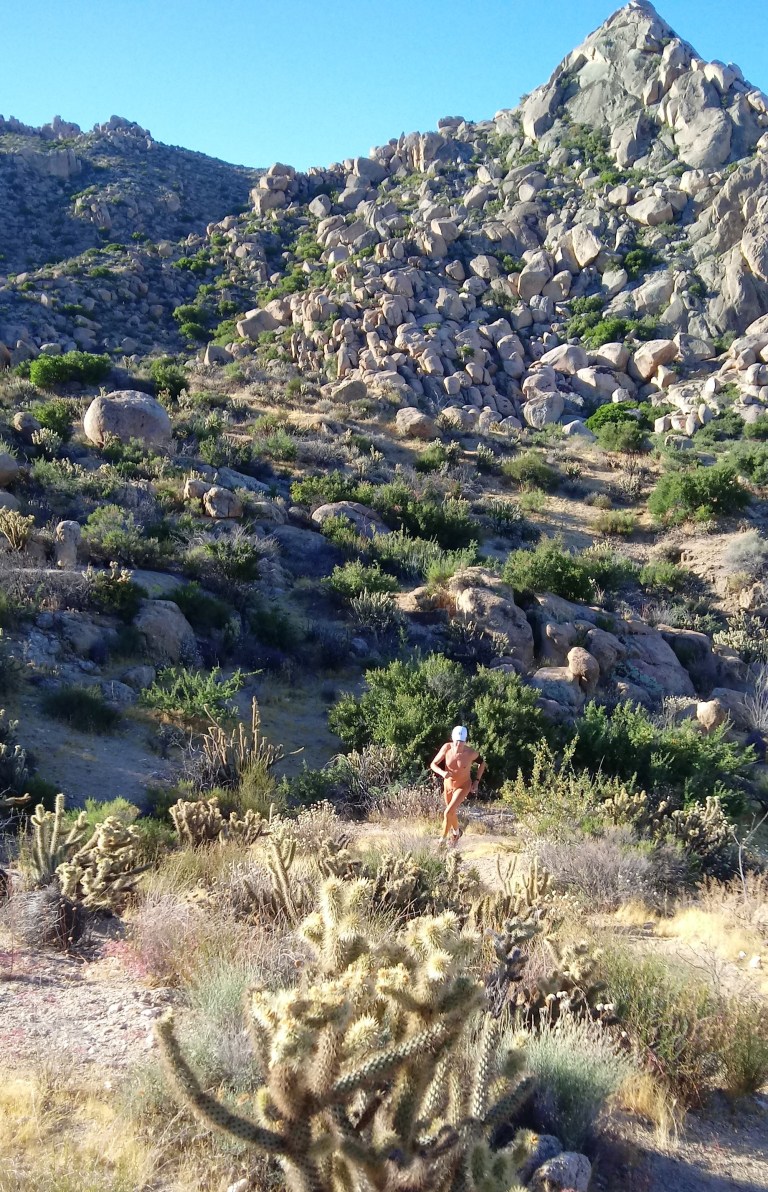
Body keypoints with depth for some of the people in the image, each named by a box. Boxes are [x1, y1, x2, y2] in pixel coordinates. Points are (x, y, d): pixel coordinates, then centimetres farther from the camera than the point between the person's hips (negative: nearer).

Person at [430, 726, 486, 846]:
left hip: (463, 786, -3)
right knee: (452, 812, 24)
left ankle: (443, 840, 0)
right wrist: (442, 773, -32)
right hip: (448, 784, 3)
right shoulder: (447, 748, -23)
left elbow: (482, 763, -2)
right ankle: (456, 832, 53)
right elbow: (433, 764, -13)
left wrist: (476, 781, -6)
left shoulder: (471, 753, -25)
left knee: (448, 812, -19)